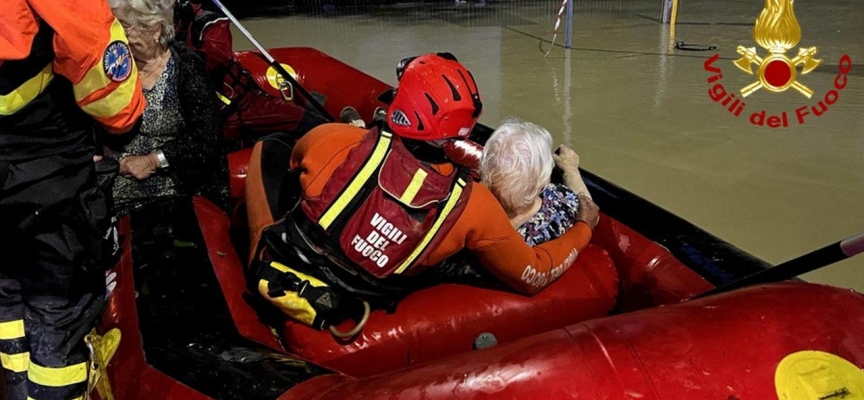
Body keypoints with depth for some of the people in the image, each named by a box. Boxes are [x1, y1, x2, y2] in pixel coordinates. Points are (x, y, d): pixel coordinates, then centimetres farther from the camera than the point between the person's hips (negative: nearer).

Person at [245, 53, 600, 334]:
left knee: (267, 148, 15)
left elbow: (293, 160, 6)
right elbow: (533, 277, -6)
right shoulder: (473, 206, -20)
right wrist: (583, 227, 11)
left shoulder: (337, 141, -21)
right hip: (333, 318, 2)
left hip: (275, 274, -1)